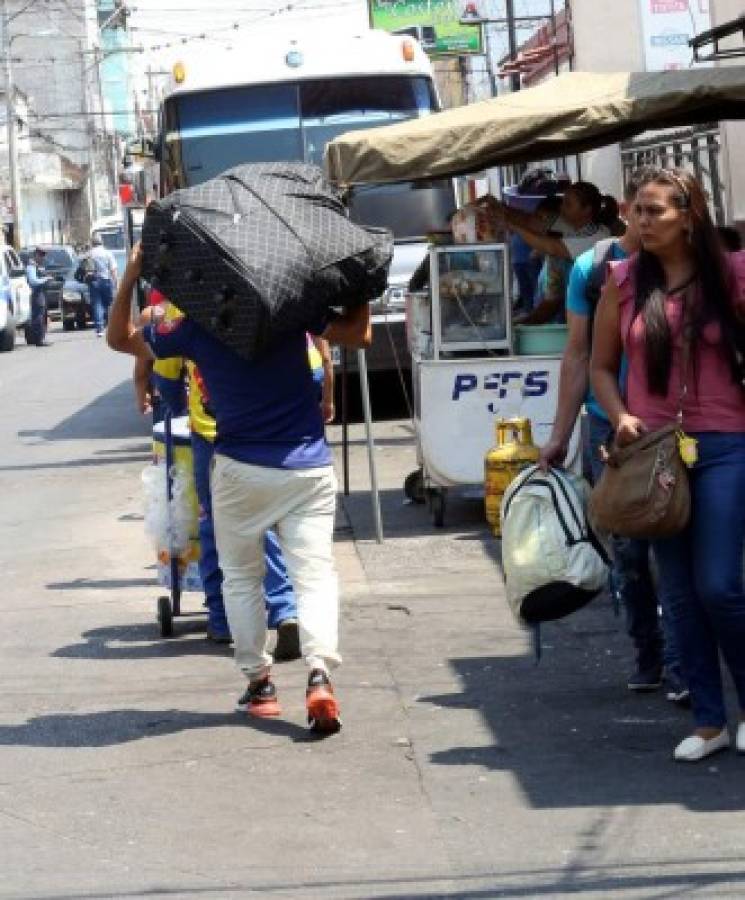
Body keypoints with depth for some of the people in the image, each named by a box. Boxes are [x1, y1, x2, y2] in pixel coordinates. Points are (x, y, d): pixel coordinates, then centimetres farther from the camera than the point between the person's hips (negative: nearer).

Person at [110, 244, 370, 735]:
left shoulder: (196, 329, -1)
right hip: (308, 469, 0)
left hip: (241, 471, 0)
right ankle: (320, 672, -23)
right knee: (315, 572, -3)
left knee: (241, 577, 17)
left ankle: (258, 680, 14)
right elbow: (359, 333, 4)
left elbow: (120, 338, 9)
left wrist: (131, 276, 6)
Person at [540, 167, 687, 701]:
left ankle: (679, 667, -6)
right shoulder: (593, 268, 2)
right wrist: (561, 436, 6)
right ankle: (648, 658, 21)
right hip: (610, 425, 2)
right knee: (628, 550, 9)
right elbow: (579, 355, 7)